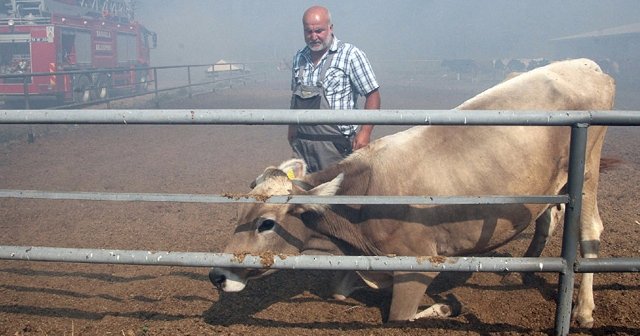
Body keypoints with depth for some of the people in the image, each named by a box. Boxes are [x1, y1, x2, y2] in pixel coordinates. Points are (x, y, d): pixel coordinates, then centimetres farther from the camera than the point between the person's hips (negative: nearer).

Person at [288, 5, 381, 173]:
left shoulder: (350, 55, -5)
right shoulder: (299, 58, 11)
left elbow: (372, 94, -6)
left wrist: (365, 132, -14)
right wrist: (292, 130, 18)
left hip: (339, 145, -5)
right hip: (302, 144, 5)